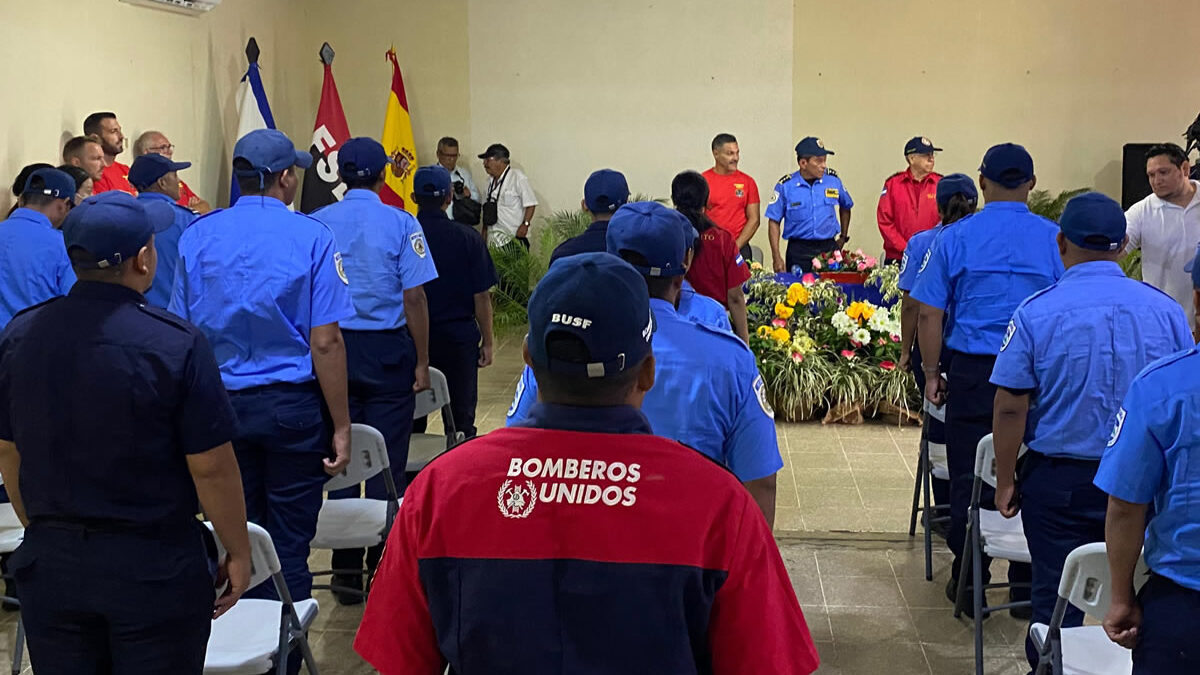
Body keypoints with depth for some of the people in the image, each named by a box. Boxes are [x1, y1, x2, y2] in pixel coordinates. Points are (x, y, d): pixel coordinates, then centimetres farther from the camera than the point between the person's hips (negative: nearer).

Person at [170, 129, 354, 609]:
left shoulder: (197, 236, 1)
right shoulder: (311, 237, -9)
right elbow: (325, 342, -13)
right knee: (288, 543, 5)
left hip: (220, 404, 4)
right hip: (293, 406, -3)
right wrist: (341, 427, -8)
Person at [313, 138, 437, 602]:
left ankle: (345, 570, 13)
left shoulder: (316, 225, 1)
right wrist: (421, 362, -1)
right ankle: (382, 567, 10)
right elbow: (414, 297, -8)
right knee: (387, 462, 5)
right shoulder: (401, 224, -6)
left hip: (333, 349, 3)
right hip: (387, 350, -2)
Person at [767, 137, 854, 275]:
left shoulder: (833, 180, 4)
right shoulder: (785, 186, -3)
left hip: (829, 248, 2)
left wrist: (843, 237, 22)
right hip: (798, 250, -2)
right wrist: (776, 257, -5)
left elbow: (845, 207, 23)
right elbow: (774, 221, 0)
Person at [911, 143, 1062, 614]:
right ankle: (1028, 587, 17)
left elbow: (929, 314, -3)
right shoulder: (1054, 239, -1)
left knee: (969, 479, 8)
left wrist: (932, 373, 6)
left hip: (972, 372, 0)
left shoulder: (956, 238, -2)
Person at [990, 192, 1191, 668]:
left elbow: (1010, 408, -11)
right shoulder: (1166, 310, -3)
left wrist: (1005, 482, 0)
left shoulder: (1036, 312, -11)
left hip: (1058, 480, -2)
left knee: (1056, 598, 9)